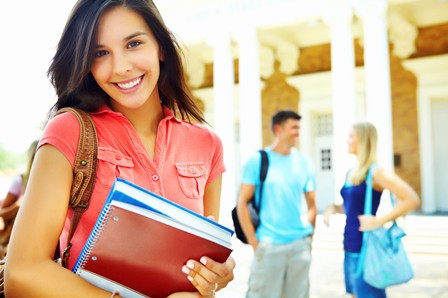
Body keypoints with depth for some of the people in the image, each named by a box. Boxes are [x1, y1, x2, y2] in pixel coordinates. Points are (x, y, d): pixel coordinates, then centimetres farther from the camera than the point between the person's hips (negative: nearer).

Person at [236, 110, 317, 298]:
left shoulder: (304, 163, 7)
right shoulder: (258, 160, -4)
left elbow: (312, 204, 14)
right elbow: (242, 203, -5)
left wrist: (308, 234, 5)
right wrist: (253, 242, -9)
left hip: (300, 245, 4)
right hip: (269, 245, -4)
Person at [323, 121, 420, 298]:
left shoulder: (375, 172, -14)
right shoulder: (351, 172, 10)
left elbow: (412, 199, -20)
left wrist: (379, 221, -22)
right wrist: (332, 208, 4)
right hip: (350, 248, 8)